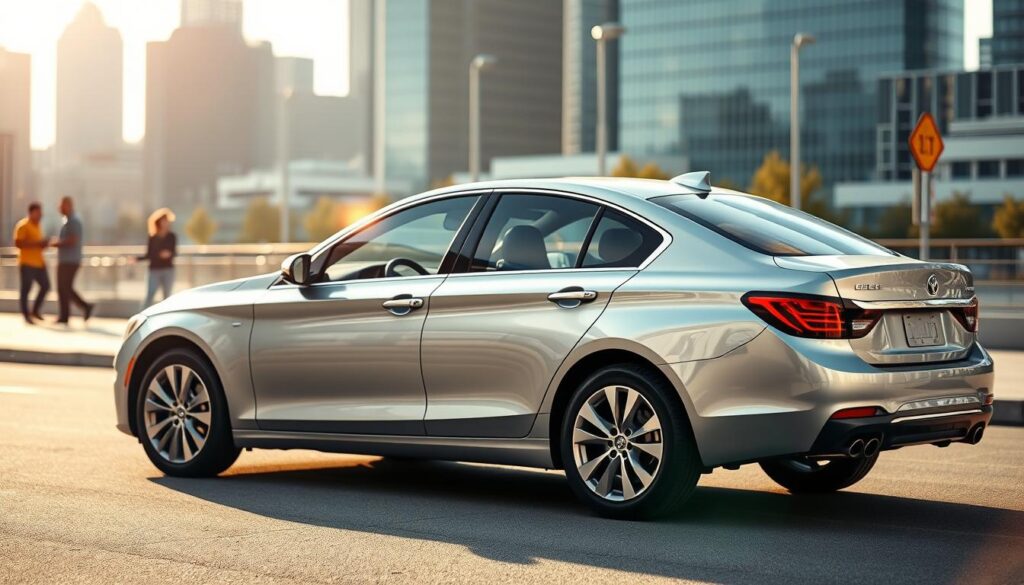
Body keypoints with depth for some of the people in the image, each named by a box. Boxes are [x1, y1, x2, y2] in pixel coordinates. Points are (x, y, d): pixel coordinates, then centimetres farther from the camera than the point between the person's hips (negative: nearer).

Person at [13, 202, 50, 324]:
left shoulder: (37, 226, 17)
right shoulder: (23, 225, -10)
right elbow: (18, 243, -19)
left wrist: (43, 244, 7)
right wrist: (37, 244, -22)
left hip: (39, 262, 9)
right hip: (27, 263, -9)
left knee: (45, 286, 7)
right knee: (25, 289, -4)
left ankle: (35, 311, 20)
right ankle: (26, 316, 2)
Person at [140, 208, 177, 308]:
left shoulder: (171, 237, 3)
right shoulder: (153, 238, 5)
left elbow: (175, 252, 0)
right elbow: (149, 255, 8)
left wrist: (169, 254, -22)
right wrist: (136, 259, -4)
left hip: (168, 270, 0)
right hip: (154, 270, 0)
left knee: (167, 297, 3)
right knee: (149, 297, -9)